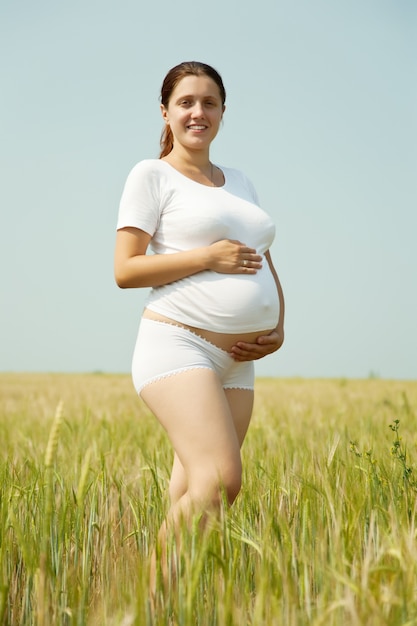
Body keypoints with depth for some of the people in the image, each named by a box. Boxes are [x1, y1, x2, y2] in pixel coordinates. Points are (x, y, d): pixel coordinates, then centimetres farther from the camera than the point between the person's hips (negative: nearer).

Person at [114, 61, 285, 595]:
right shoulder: (152, 175, 2)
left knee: (191, 498, 3)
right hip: (177, 344, -6)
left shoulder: (240, 183, 21)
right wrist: (208, 256, -12)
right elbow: (125, 270, -5)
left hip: (237, 361, 6)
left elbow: (265, 267, 26)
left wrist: (279, 330, 8)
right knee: (220, 480, -22)